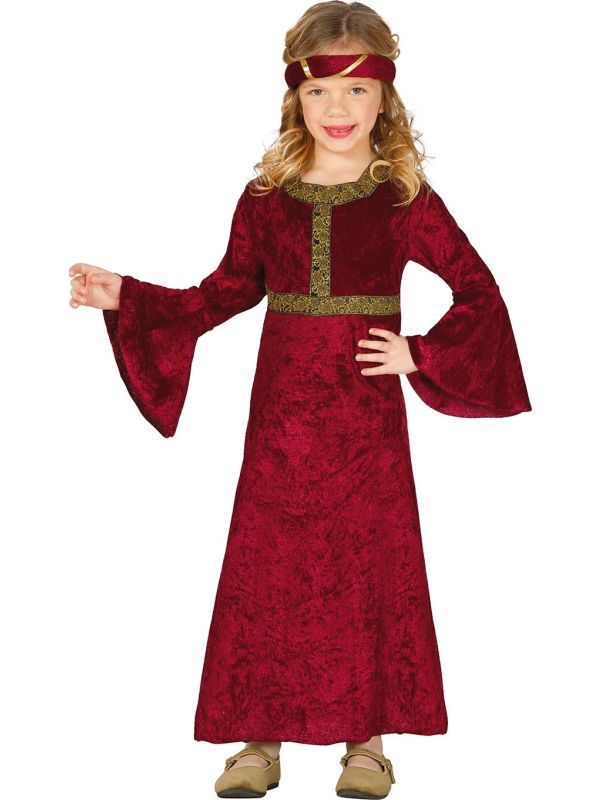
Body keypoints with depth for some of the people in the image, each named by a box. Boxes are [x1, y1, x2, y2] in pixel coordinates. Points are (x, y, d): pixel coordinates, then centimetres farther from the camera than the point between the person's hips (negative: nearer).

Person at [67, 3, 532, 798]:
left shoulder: (405, 196, -3)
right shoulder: (266, 195, 3)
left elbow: (479, 292, 1)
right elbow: (229, 290, 10)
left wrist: (420, 356, -8)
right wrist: (125, 296, 4)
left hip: (366, 411, -2)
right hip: (282, 409, 2)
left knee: (372, 567, 6)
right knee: (266, 568, 5)